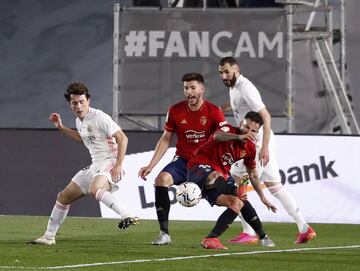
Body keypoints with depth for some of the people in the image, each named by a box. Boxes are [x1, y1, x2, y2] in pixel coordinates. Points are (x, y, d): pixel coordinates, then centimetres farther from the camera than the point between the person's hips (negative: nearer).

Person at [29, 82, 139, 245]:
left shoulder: (100, 118, -15)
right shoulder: (80, 121, 13)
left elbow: (122, 138, -18)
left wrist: (119, 165, -25)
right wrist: (61, 128, 29)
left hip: (109, 163, -9)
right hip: (95, 166, 9)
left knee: (95, 190, -41)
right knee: (64, 197, 14)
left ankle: (127, 216, -46)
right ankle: (49, 236, 27)